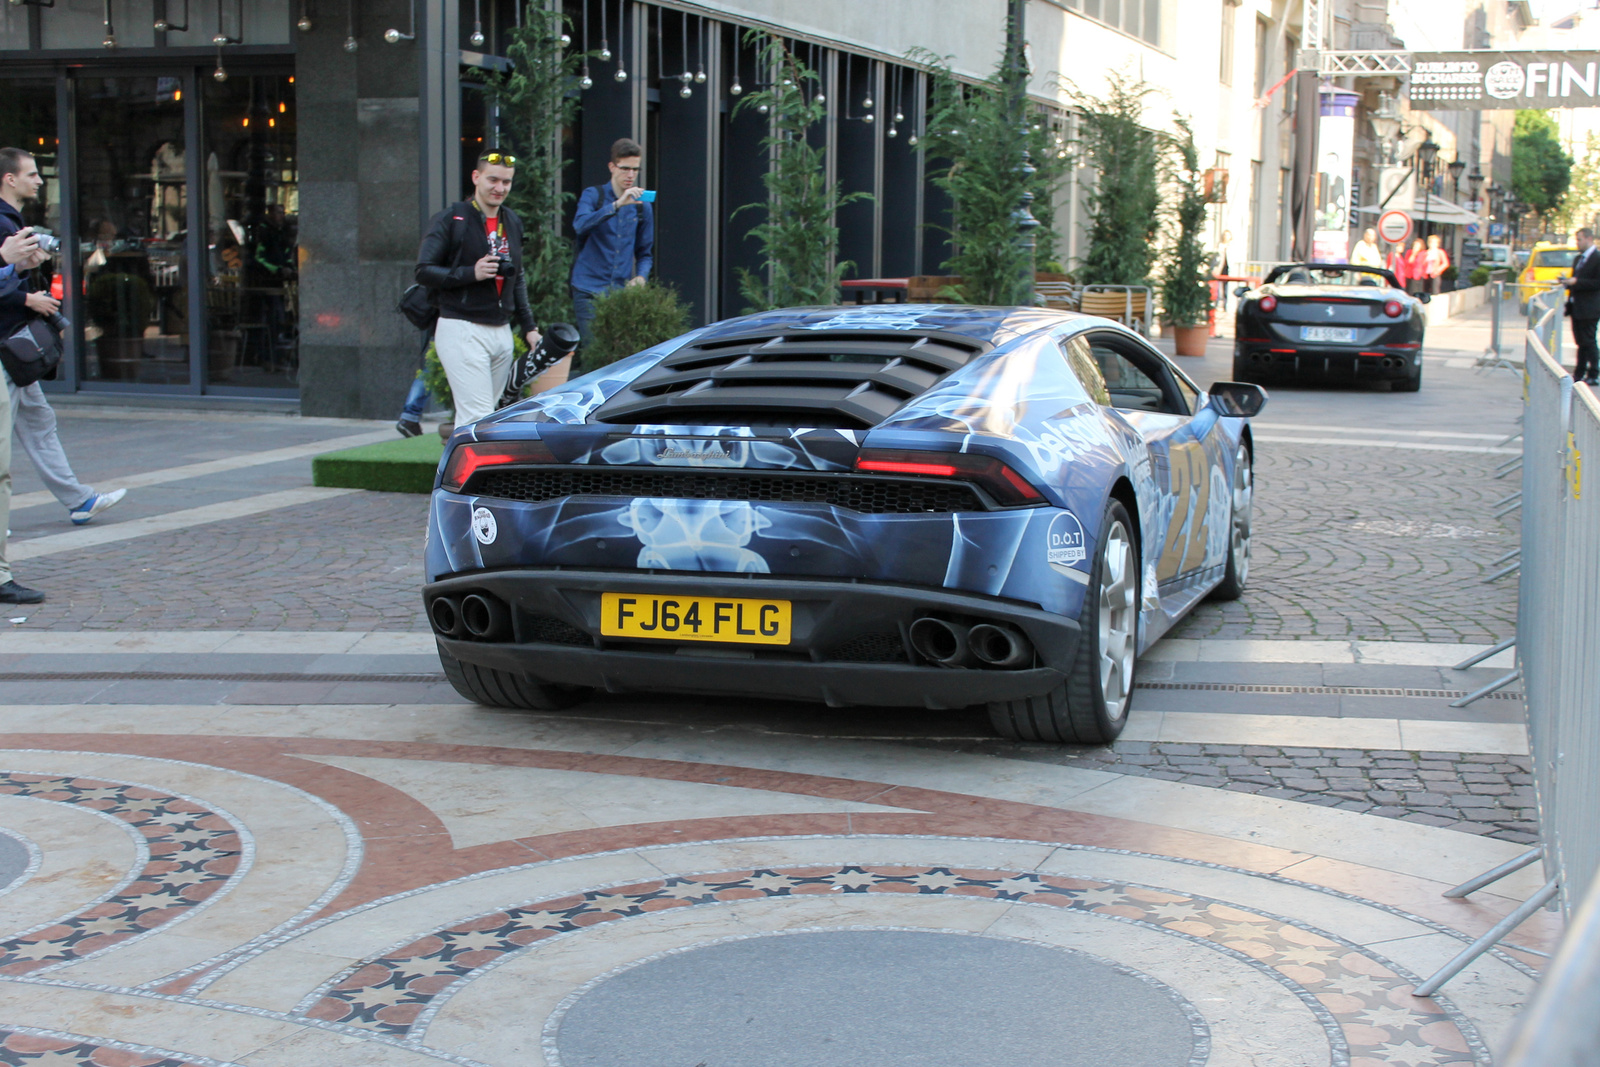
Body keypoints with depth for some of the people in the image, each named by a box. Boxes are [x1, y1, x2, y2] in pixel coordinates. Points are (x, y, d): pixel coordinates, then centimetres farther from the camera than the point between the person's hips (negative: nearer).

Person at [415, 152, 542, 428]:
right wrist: (471, 273, -20)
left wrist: (528, 327, 16)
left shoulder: (512, 222, 16)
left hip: (502, 332, 7)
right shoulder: (451, 219, -5)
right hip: (462, 330, -7)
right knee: (477, 417, -15)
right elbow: (424, 271, -8)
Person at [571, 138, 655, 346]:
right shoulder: (593, 195, 2)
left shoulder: (643, 206, 14)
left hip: (622, 291, 3)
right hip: (590, 291, -3)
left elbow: (645, 253, 19)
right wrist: (617, 205, -29)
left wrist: (641, 277, -3)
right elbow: (581, 224, -20)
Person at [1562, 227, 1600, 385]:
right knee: (1581, 342, 12)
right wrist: (1568, 282, 3)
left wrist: (1576, 282, -20)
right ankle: (1579, 374, 16)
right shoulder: (1578, 259, 16)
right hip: (1576, 307, 8)